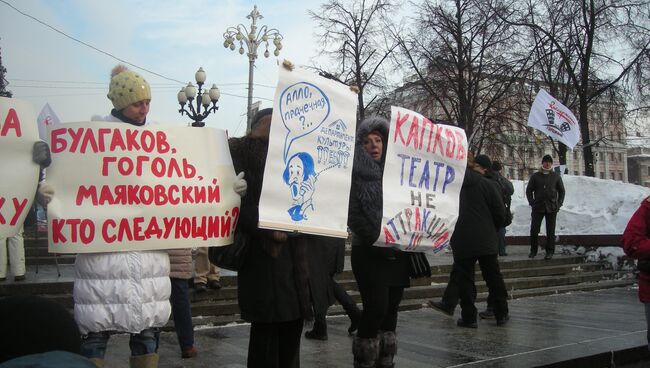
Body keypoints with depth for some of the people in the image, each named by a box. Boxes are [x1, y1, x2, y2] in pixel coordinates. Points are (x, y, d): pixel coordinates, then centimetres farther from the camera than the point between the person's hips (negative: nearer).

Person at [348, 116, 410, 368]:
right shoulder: (354, 175, -3)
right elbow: (352, 216, -11)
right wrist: (378, 238, -16)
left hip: (397, 253, 5)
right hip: (369, 252, -5)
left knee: (391, 309, 7)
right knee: (376, 307, -11)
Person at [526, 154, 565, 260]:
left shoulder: (556, 177, 7)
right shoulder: (535, 176, 5)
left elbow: (561, 191, 12)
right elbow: (529, 190, 7)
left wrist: (559, 204, 1)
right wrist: (532, 203, -3)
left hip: (552, 208, 0)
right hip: (538, 207, 0)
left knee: (550, 231, 4)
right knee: (534, 230, -3)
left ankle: (550, 251, 12)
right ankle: (533, 250, 11)